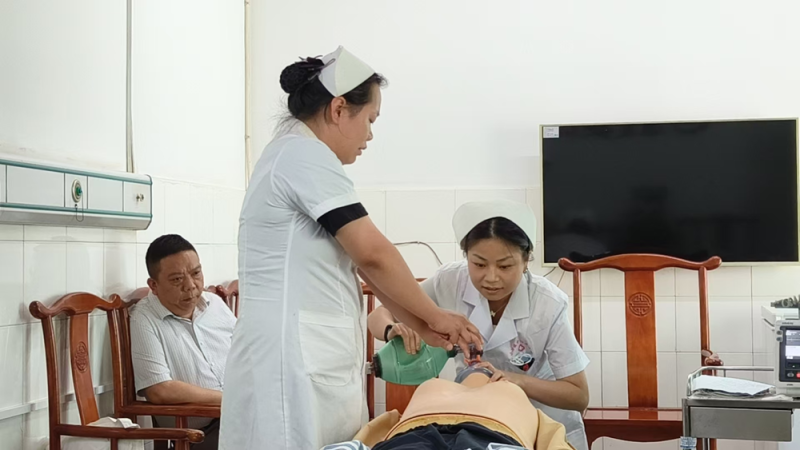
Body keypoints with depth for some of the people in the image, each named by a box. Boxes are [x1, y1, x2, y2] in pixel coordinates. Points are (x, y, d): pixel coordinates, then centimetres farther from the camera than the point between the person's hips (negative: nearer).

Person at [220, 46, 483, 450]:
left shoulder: (295, 156, 20)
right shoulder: (306, 155, -12)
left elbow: (357, 262, 17)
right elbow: (373, 255, -14)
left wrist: (420, 323, 12)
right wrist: (435, 315, -1)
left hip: (313, 360, 10)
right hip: (295, 361, -10)